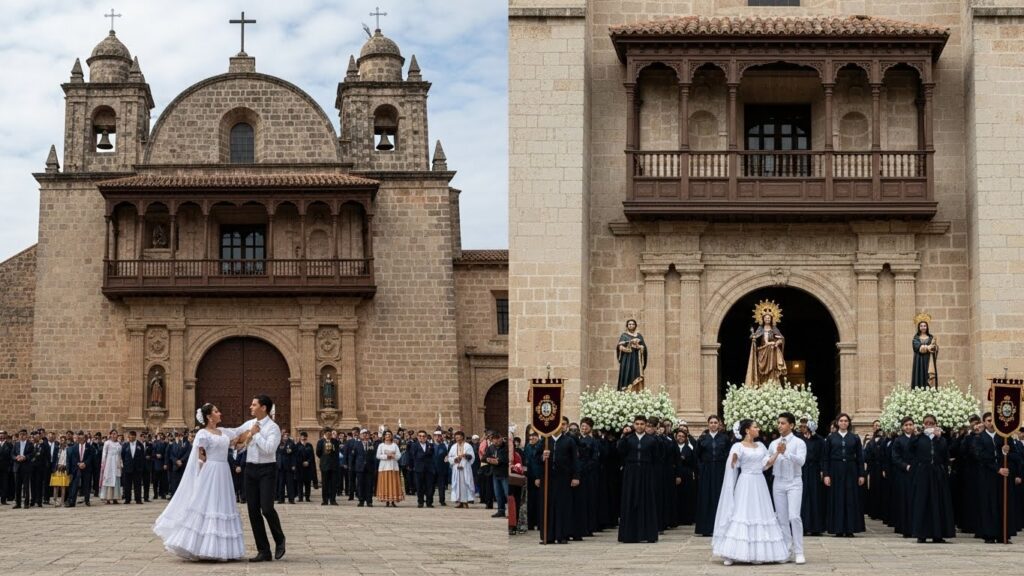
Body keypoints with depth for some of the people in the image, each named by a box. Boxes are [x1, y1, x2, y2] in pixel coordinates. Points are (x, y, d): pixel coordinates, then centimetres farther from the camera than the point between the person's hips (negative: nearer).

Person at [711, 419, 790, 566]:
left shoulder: (760, 445, 11)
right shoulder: (738, 446, -5)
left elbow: (766, 464, 8)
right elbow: (732, 466, -11)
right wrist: (734, 459, -31)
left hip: (760, 484, 6)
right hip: (746, 484, -6)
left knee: (761, 514, 5)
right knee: (742, 515, -9)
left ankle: (760, 552, 11)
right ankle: (730, 555, -8)